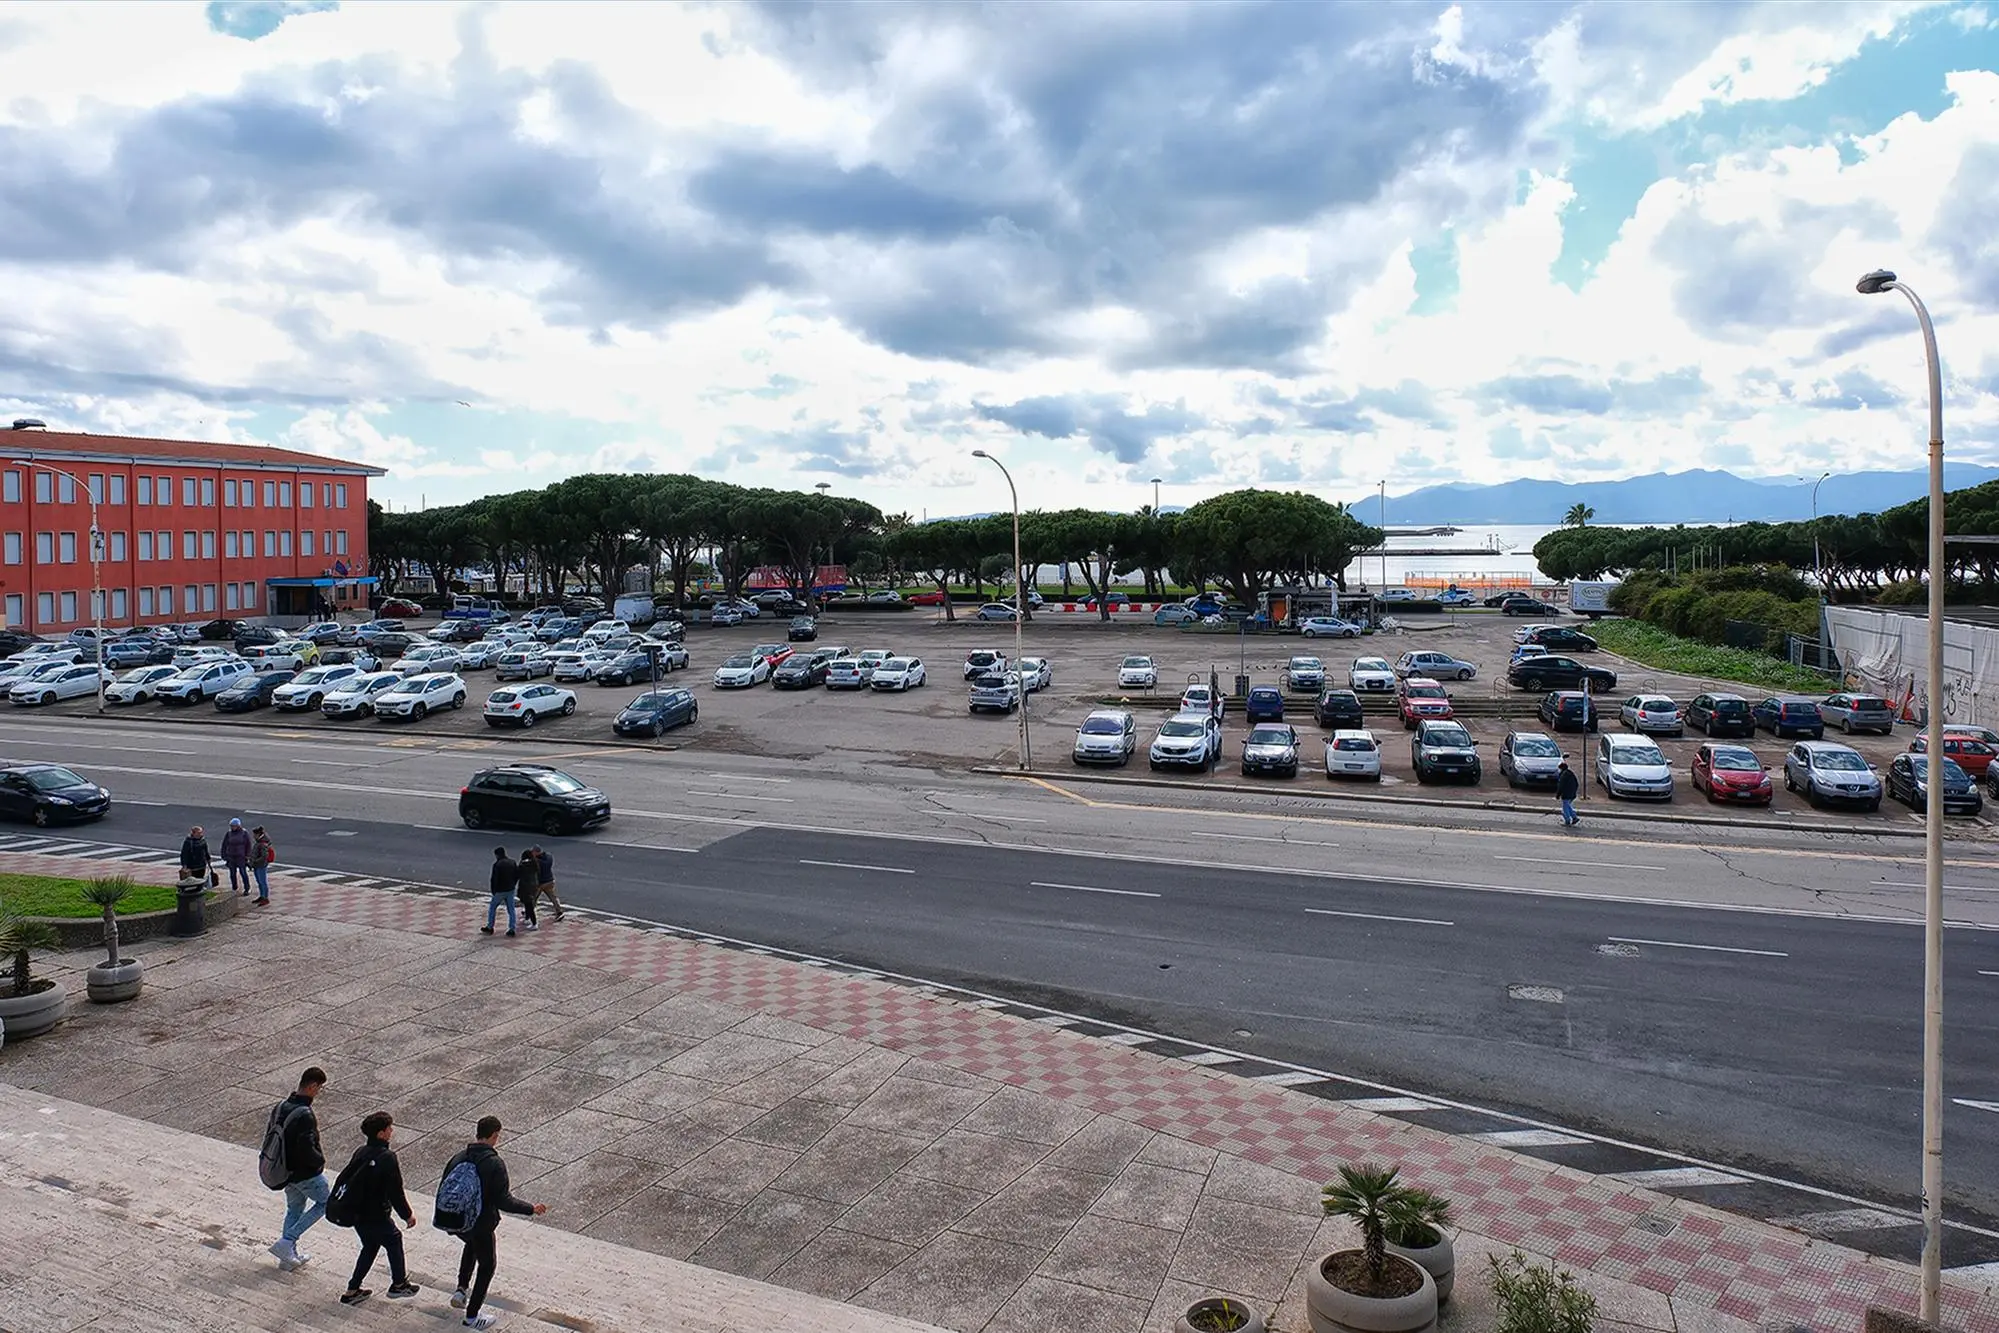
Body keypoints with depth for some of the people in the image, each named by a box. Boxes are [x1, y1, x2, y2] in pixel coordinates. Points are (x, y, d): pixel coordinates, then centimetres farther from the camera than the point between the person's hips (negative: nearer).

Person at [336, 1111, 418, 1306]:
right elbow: (395, 1192, -21)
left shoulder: (360, 1152, -2)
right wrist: (408, 1215, -7)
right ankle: (399, 1284, 29)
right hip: (376, 1217, -7)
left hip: (356, 1214, 7)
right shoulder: (387, 1158, -24)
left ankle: (352, 1291, 29)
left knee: (369, 1247, 26)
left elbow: (344, 1178, 8)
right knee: (394, 1241, 16)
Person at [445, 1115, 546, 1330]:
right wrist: (531, 1209, -11)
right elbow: (504, 1201, -24)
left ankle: (461, 1290, 33)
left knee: (472, 1244, 37)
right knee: (487, 1265, 16)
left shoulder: (459, 1158, -5)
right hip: (482, 1224, -6)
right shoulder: (495, 1164, -23)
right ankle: (472, 1316, 23)